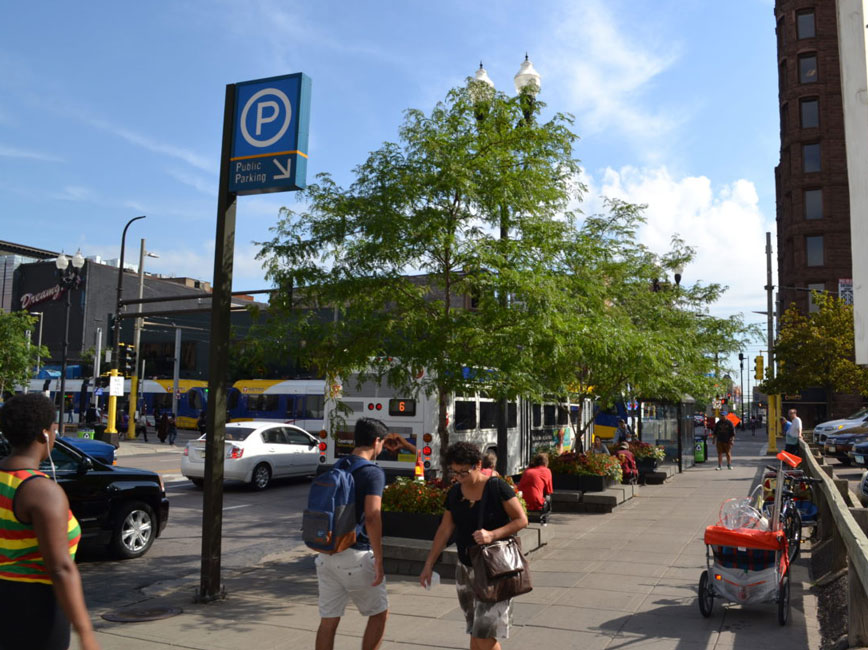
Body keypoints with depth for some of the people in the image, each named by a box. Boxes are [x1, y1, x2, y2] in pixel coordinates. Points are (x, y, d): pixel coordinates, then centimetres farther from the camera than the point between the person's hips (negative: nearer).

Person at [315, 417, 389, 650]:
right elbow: (372, 517, -23)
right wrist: (379, 559, -18)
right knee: (379, 614, 13)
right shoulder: (373, 472, -12)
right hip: (355, 555, -6)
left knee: (328, 620, 11)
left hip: (327, 554, 7)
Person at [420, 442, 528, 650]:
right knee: (474, 632, 11)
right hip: (466, 569, 6)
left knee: (485, 633, -8)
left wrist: (492, 535, -24)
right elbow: (444, 531, 9)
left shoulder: (497, 487, -13)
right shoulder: (454, 493, 3)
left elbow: (521, 519, -11)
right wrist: (428, 565, 7)